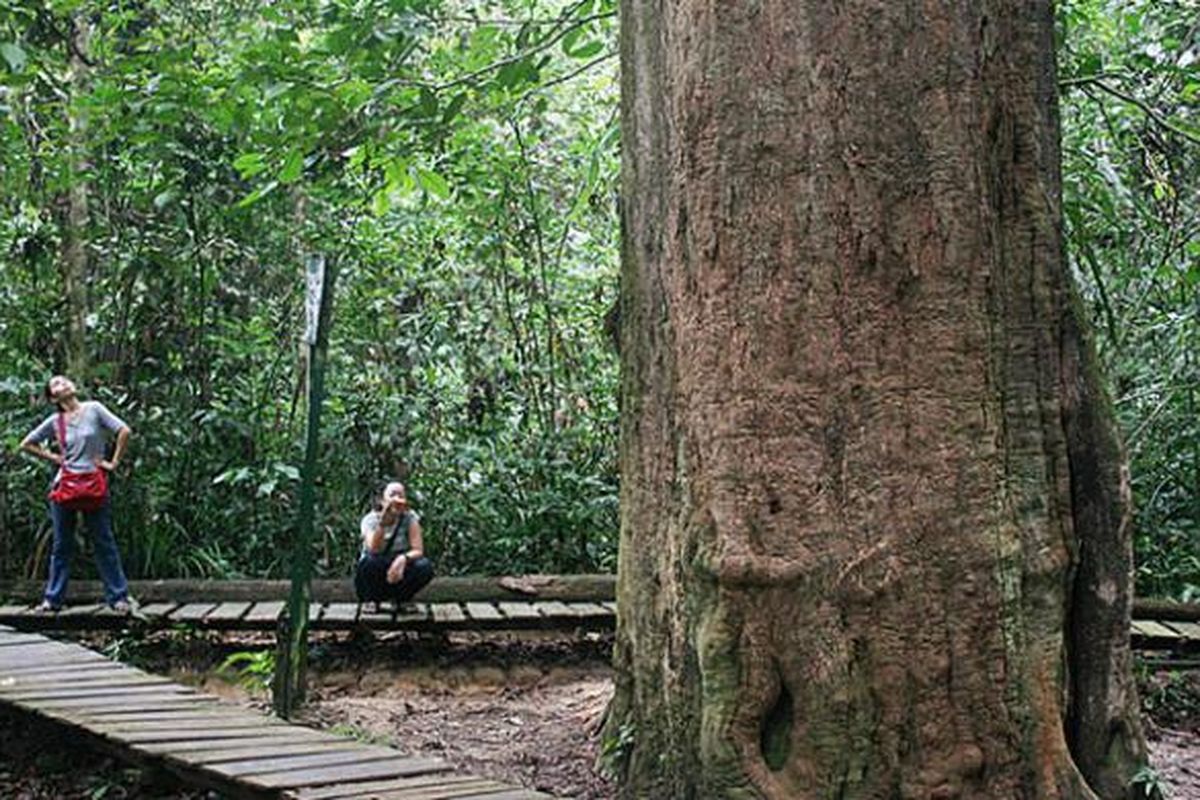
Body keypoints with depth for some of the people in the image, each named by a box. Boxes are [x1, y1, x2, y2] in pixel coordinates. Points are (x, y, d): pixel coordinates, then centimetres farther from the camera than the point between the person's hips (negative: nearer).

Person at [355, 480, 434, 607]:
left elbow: (418, 550, -16)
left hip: (398, 575, 1)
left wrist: (403, 558, -37)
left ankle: (400, 599, -1)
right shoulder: (370, 519, -11)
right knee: (371, 560, -34)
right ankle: (371, 601, -7)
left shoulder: (410, 517, -7)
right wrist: (382, 522, -40)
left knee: (425, 566, -27)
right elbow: (374, 550, -30)